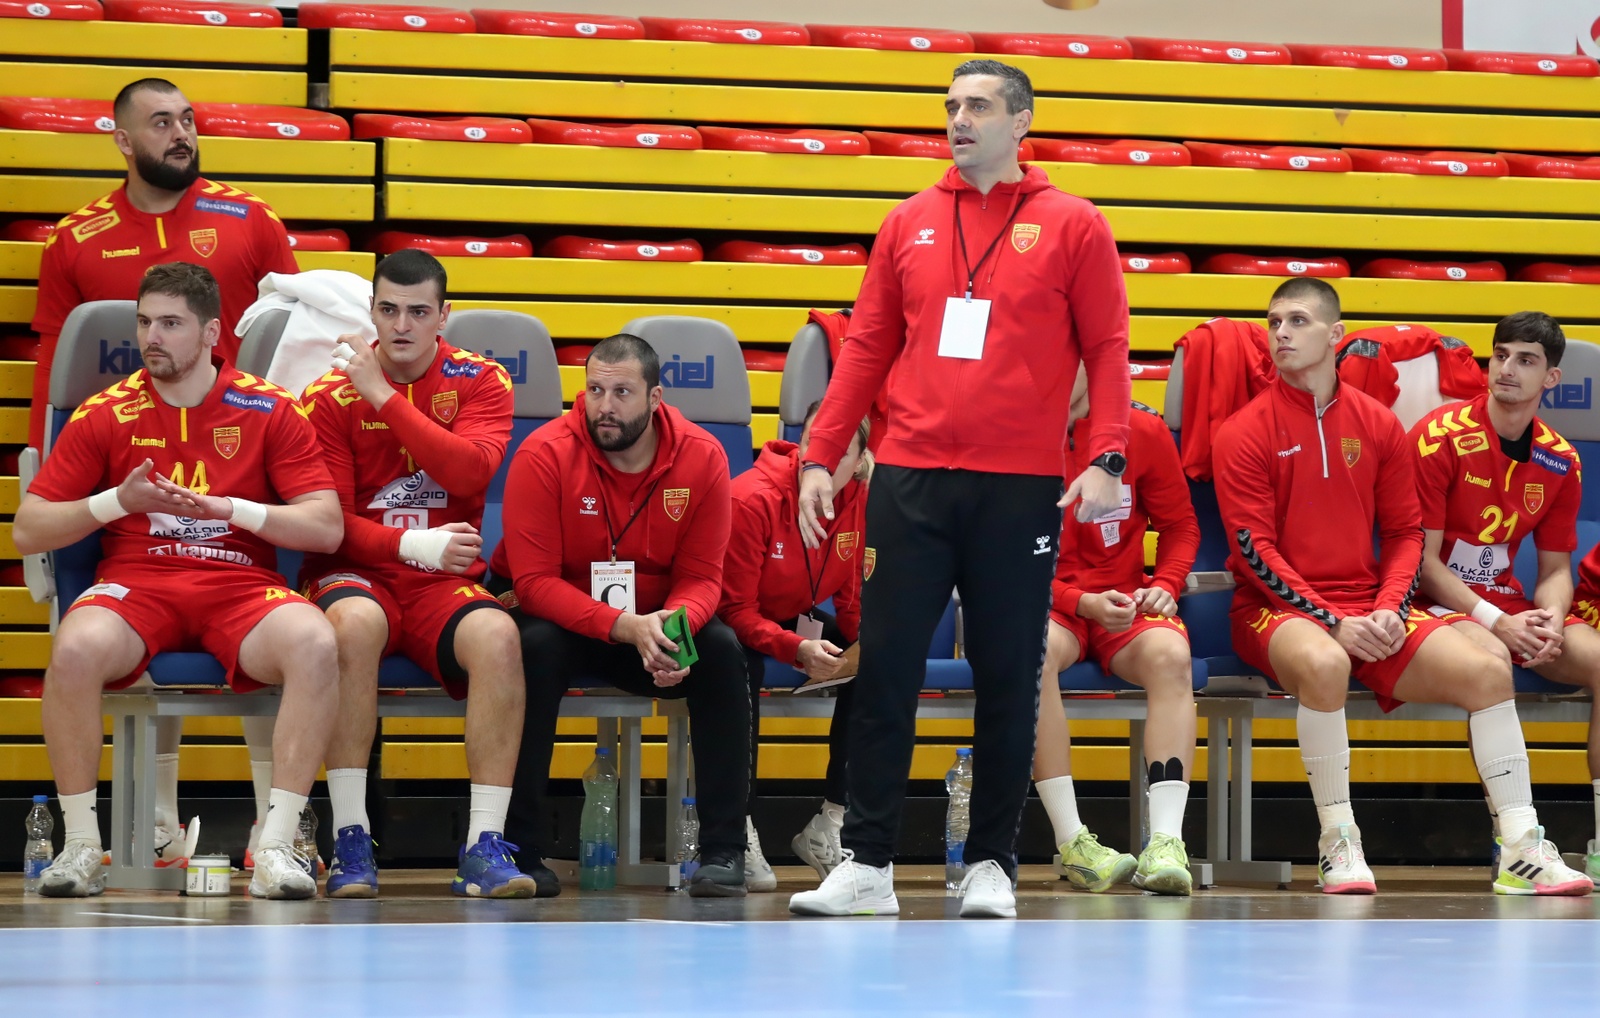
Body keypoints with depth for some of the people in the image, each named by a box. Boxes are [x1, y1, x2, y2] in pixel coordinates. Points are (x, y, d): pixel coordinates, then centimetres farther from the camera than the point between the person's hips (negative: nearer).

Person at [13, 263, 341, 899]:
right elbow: (27, 532, 8)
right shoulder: (106, 415, 8)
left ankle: (276, 847, -27)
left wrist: (228, 507, -12)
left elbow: (327, 529, 0)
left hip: (241, 586, 0)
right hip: (135, 583, 0)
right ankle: (81, 847, -20)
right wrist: (118, 500, -7)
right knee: (77, 649, -35)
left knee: (313, 643, -34)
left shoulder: (269, 411, 6)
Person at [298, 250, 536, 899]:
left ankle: (485, 846, -31)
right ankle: (351, 843, -33)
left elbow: (471, 472, -14)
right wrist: (412, 544, -19)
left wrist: (385, 396, -15)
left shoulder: (481, 382, 5)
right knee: (354, 623, -37)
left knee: (497, 637, -33)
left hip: (444, 583, 1)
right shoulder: (332, 395, 3)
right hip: (356, 575, -1)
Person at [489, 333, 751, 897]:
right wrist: (624, 627, -36)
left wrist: (674, 622, -32)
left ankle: (723, 850, -19)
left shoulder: (702, 457, -11)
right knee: (536, 649, -35)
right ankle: (519, 846, -28)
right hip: (557, 616, -3)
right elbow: (534, 580, -23)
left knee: (721, 650, -24)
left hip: (655, 622, 3)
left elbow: (701, 576, -8)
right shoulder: (544, 455, -20)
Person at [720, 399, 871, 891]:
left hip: (799, 621, 6)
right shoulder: (753, 499, -26)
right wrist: (797, 650, -42)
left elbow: (854, 598, -2)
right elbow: (735, 609, -25)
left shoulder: (861, 502, -9)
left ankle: (828, 827, -11)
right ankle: (741, 830, -31)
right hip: (732, 626, -6)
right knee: (741, 662, -38)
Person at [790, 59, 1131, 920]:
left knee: (1008, 679, 2)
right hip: (910, 478, 2)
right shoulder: (908, 225, 12)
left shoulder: (1071, 227, 3)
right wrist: (820, 457, 6)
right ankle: (867, 865, 4)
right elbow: (866, 349, 13)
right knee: (884, 668, 0)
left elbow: (1107, 348, 1)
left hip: (1020, 488, -2)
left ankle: (991, 865, 10)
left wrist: (1105, 460, -11)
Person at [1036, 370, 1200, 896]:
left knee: (1169, 654, -33)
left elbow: (1180, 526, 13)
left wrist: (1165, 586, -7)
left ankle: (1165, 840, -39)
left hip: (1126, 604, 2)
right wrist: (1081, 602, -17)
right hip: (1048, 605, -1)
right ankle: (1072, 842, -35)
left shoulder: (1144, 432, 2)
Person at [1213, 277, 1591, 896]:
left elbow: (1405, 532, 12)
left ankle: (1521, 852, -14)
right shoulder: (1245, 433, -3)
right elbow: (1254, 550, -9)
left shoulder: (1377, 425, 10)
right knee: (1323, 663, -39)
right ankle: (1337, 841, -26)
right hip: (1277, 612, -5)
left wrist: (1388, 610, -7)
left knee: (1487, 670, -15)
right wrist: (1333, 623, -18)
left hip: (1368, 615, 5)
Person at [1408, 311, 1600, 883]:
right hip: (1441, 602, -5)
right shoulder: (1442, 438, -10)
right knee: (1491, 659, -38)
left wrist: (1551, 619, -12)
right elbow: (1422, 559, -11)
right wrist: (1495, 621, -19)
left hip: (1512, 606, 6)